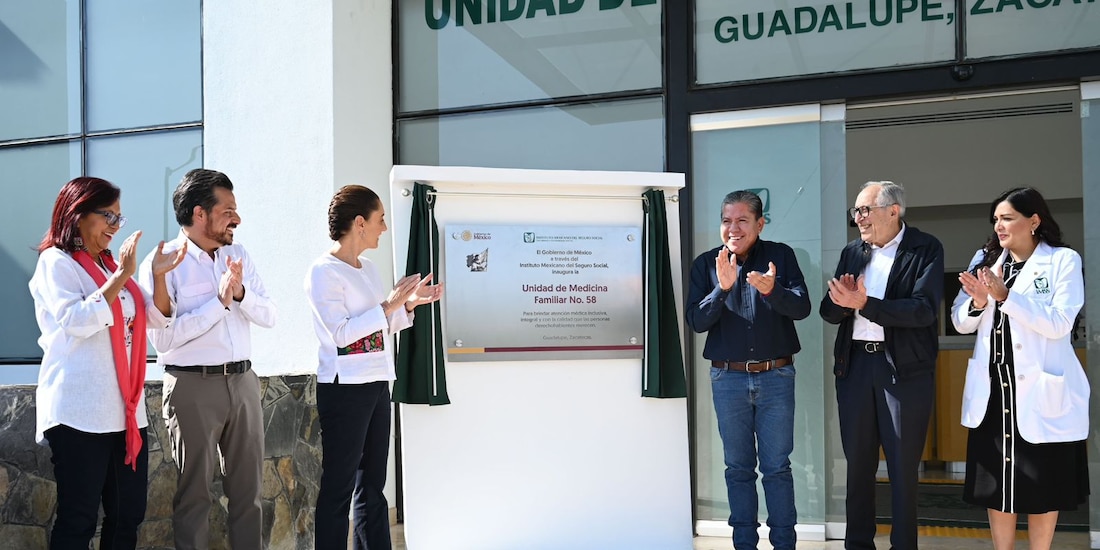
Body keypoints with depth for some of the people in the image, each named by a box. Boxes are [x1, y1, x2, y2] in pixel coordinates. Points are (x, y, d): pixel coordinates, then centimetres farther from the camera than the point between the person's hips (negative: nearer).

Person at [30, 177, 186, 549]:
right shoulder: (56, 262, -3)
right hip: (81, 412, -7)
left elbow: (156, 319, 15)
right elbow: (76, 321, -17)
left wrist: (159, 276, 0)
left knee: (128, 516, 8)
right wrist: (122, 277, -18)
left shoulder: (113, 266, 19)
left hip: (127, 409, 7)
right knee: (78, 519, -3)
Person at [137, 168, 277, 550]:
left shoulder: (238, 256, 9)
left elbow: (269, 316, 5)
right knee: (194, 490, 5)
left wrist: (241, 293, -14)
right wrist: (219, 301, -18)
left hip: (243, 381, 6)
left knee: (248, 486, 11)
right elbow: (163, 337, -18)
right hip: (194, 386, -5)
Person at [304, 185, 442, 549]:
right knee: (339, 485, -3)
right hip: (345, 389, -9)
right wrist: (389, 305, -18)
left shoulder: (367, 269, 13)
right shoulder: (324, 272, -12)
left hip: (376, 385, 9)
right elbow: (340, 333, -19)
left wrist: (410, 303, 6)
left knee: (373, 484, 12)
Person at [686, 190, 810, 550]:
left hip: (776, 376, -1)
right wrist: (722, 287, -21)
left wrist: (771, 290, -28)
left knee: (777, 466, 2)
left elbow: (802, 308, -9)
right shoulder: (706, 264, 2)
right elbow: (696, 321, -5)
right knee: (739, 467, 9)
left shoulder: (780, 256, 0)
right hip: (728, 378, 1)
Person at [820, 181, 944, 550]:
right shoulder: (852, 252, 11)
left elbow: (923, 310, -16)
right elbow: (829, 312, 7)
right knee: (858, 462, 10)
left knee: (903, 466, 1)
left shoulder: (925, 249, -4)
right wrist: (843, 302, -16)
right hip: (855, 365, 5)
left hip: (905, 368, -5)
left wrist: (865, 303, -23)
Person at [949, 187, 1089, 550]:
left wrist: (1005, 295, -22)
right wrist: (978, 302, -13)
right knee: (996, 480, 9)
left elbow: (1059, 323, -17)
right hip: (993, 388, 4)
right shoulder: (986, 259, 8)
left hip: (1041, 390, -4)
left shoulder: (1063, 260, -6)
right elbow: (961, 323, 7)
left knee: (1042, 483, 6)